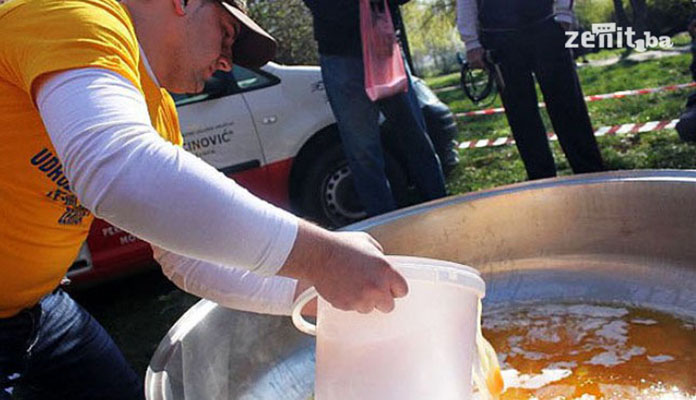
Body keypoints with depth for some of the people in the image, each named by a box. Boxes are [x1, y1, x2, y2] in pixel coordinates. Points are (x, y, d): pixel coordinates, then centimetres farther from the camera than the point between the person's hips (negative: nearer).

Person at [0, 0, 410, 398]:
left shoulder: (159, 111, 6)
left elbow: (189, 260, 5)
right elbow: (120, 173, -41)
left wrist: (307, 289, -7)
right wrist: (316, 253, -37)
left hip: (36, 305, 8)